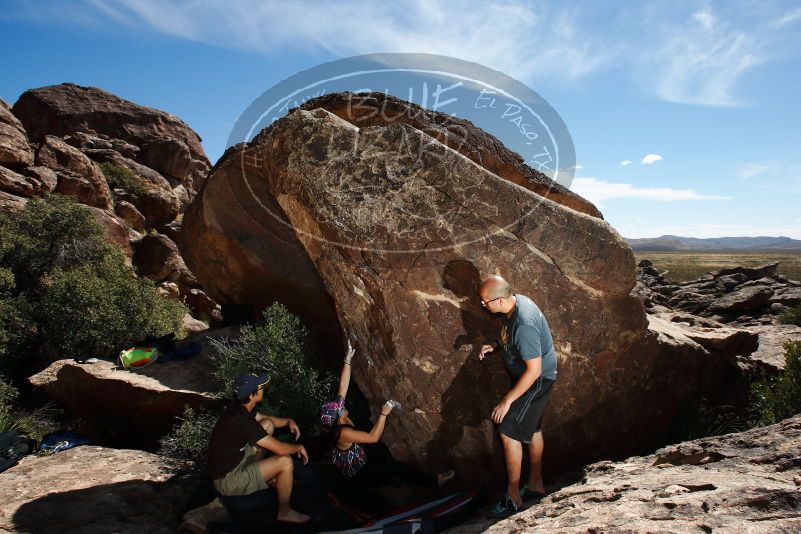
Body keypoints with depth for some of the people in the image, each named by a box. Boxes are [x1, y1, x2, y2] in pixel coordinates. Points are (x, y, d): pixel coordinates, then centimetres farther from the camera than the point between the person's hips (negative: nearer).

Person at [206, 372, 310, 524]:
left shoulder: (240, 407, -5)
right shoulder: (241, 421, -32)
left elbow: (266, 418, 16)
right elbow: (281, 449, -28)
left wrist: (288, 421, -1)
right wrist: (299, 447, -7)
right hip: (227, 481, -9)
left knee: (268, 424, 9)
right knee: (286, 462, -18)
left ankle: (265, 473, 22)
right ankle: (284, 512, 5)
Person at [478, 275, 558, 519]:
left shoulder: (524, 324, -35)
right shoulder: (516, 301, -6)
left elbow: (534, 370, -31)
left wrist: (507, 400, -25)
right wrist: (494, 345, -3)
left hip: (536, 380, -10)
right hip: (529, 377, 10)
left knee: (509, 432, -5)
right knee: (532, 429, 20)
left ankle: (513, 497, 9)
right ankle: (535, 484, 37)